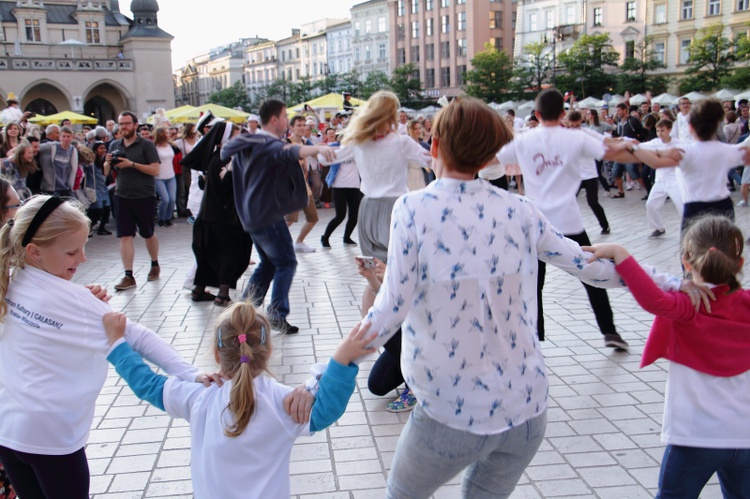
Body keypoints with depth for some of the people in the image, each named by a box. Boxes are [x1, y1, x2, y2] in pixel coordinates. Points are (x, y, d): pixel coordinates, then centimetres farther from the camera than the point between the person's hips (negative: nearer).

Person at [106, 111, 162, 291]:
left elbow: (155, 170, -14)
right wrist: (108, 163, -6)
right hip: (122, 197, 4)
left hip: (144, 197, -3)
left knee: (148, 234, 12)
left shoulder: (146, 145, -6)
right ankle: (128, 276, 0)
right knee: (125, 236, -2)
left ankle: (155, 264, 34)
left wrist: (132, 164, -21)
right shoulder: (114, 145, 8)